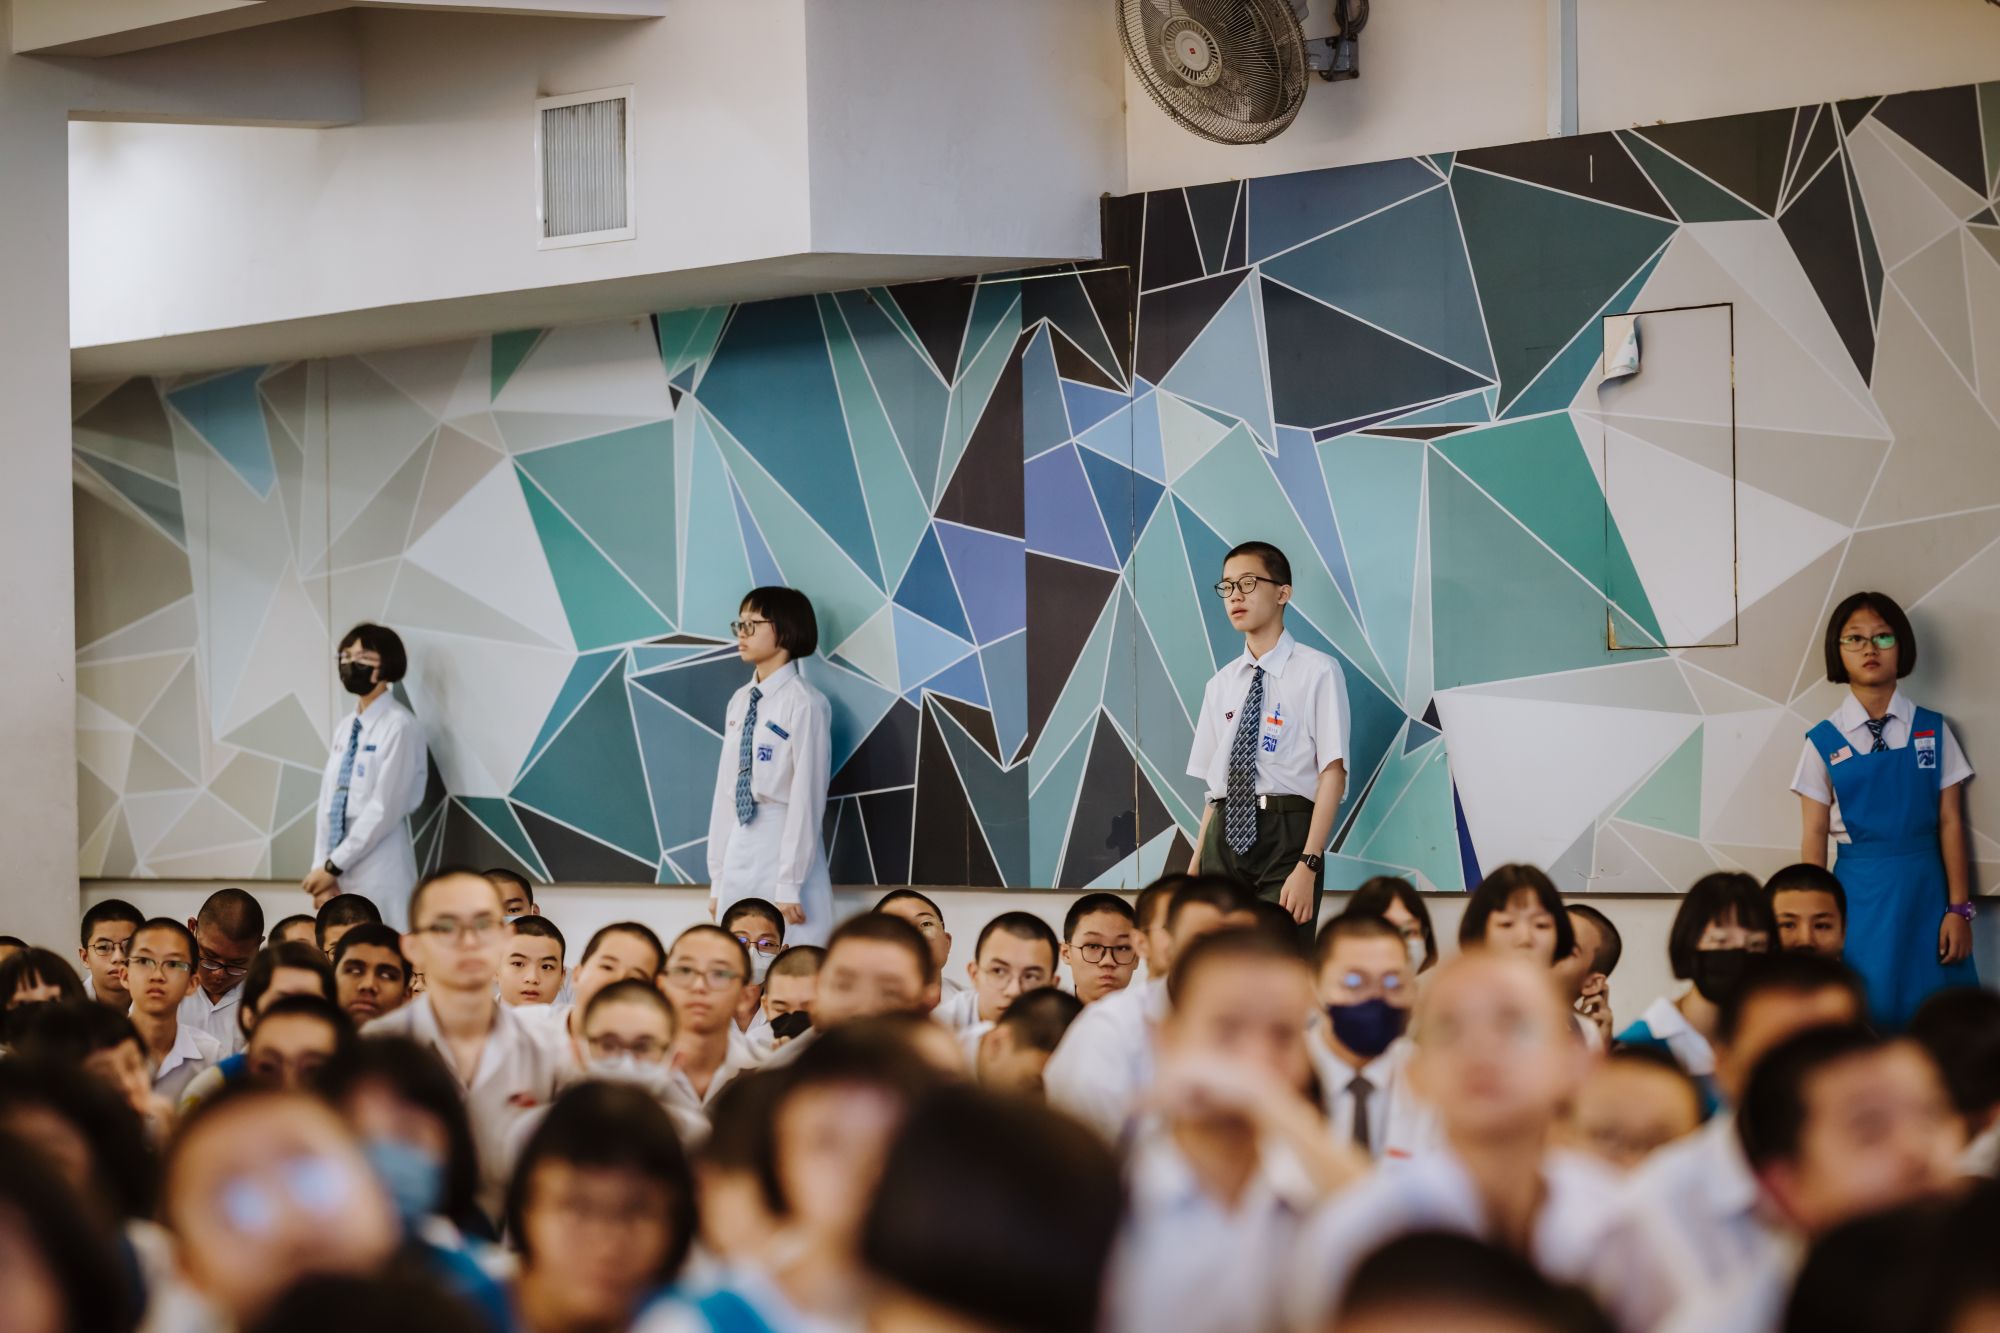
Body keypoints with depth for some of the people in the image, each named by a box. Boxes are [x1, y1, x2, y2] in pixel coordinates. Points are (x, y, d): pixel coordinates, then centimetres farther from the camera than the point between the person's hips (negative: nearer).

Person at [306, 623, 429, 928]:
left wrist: (333, 866, -14)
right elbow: (328, 801, 13)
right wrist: (322, 867, 1)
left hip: (380, 876, -7)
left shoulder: (400, 726, -9)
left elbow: (385, 809, -15)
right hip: (339, 872, 7)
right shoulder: (343, 728, 14)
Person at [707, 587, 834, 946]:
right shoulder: (740, 702, 12)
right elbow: (726, 790, 14)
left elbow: (806, 796, -13)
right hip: (740, 850, 7)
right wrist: (717, 878, 11)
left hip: (785, 847, -7)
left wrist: (790, 886, -16)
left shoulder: (804, 704, -10)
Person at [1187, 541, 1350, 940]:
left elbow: (1333, 773, -9)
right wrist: (1195, 867, 9)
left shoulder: (1316, 672, -3)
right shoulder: (1221, 685, 16)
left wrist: (1308, 866, -17)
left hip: (1286, 836, -6)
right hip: (1225, 836, 6)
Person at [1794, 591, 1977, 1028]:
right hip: (1859, 894, -1)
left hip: (1925, 890, 1)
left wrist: (1959, 908, -3)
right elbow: (1813, 836, 1)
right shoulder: (1824, 741, 1)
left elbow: (1950, 823, 2)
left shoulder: (1932, 731, 3)